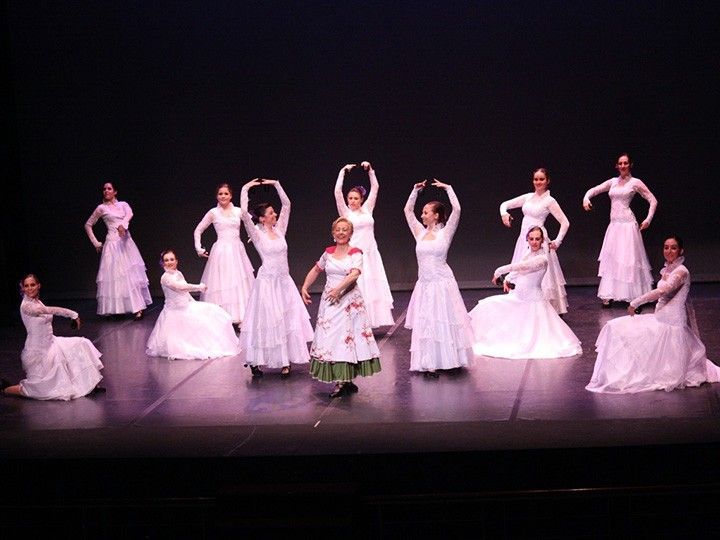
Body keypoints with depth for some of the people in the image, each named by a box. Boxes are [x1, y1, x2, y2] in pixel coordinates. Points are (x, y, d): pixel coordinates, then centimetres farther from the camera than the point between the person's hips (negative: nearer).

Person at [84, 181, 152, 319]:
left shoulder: (123, 204, 11)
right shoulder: (102, 208, 5)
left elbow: (129, 214, -12)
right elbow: (88, 225, 12)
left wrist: (123, 225, -33)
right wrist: (96, 243, 7)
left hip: (126, 242, 3)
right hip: (113, 243, -3)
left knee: (132, 274, -2)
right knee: (114, 275, -7)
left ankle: (138, 308, -2)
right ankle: (113, 309, -5)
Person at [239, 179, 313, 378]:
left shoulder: (279, 229, 7)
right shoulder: (257, 233, -7)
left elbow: (286, 204, 11)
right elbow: (244, 213, -21)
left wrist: (276, 184, 8)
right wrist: (245, 189, -13)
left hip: (284, 281, 6)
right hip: (267, 281, -5)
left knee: (288, 321, 3)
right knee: (267, 322, -3)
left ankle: (284, 361, 8)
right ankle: (256, 362, 6)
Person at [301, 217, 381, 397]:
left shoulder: (355, 253, -4)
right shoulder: (328, 252, 10)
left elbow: (354, 274, -19)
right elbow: (316, 270, 23)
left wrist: (339, 289, -31)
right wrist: (304, 287, 12)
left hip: (349, 300, -4)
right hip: (329, 300, 4)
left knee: (346, 336, -6)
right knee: (330, 335, 1)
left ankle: (344, 382, 0)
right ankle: (344, 380, 8)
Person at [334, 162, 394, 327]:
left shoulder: (367, 208, 9)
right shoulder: (345, 212, 0)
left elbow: (375, 187, 10)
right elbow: (337, 192, -12)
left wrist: (370, 170, 3)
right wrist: (343, 172, -9)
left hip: (371, 254, 4)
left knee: (372, 287, 4)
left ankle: (370, 320, 10)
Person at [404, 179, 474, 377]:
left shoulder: (445, 233, -4)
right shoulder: (420, 233, 8)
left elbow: (456, 209, -14)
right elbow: (407, 210, 13)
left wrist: (448, 188, -7)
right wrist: (416, 190, 10)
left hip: (442, 284, -4)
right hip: (424, 285, 4)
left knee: (443, 322, 1)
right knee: (425, 325, 2)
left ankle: (446, 360, 11)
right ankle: (429, 364, 5)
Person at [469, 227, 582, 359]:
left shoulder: (541, 259, -23)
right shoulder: (529, 252, 3)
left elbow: (520, 266, -31)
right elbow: (518, 269, 18)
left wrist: (499, 271, -23)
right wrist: (507, 280, 3)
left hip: (532, 302, -8)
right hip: (517, 297, 8)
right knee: (487, 307, 6)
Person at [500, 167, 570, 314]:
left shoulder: (549, 201, -2)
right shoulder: (528, 197, 12)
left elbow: (565, 222, -3)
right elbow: (505, 204, 17)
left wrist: (557, 241, -7)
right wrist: (504, 213, -4)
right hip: (523, 240, 6)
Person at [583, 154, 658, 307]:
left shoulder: (635, 182, 0)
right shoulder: (613, 182, 13)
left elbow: (653, 201, 2)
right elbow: (594, 190, 14)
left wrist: (648, 219, -7)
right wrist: (586, 198, -7)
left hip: (627, 224, -5)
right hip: (614, 225, 5)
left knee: (628, 259, -6)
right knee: (611, 260, 3)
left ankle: (634, 295, 0)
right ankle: (608, 295, 5)